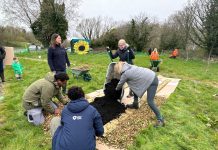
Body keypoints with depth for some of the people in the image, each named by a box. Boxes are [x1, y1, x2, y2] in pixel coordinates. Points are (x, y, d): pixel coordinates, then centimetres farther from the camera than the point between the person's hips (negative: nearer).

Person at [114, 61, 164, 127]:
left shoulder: (125, 74, -15)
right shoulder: (129, 66, 7)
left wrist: (116, 89, 24)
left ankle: (160, 119, 3)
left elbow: (120, 84, 4)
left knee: (150, 102, -8)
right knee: (135, 87, 20)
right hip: (150, 76, 10)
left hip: (152, 81, -10)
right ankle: (135, 104, 35)